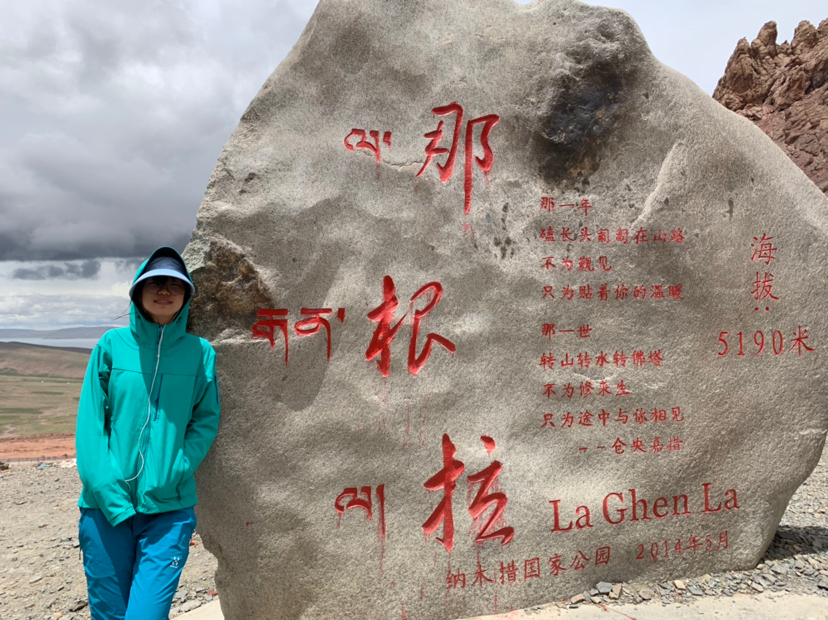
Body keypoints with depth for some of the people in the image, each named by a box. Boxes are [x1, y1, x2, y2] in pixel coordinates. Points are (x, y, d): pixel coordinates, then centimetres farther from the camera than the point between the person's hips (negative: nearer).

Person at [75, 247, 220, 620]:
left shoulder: (200, 352, 1)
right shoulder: (112, 345, 0)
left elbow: (206, 420, 1)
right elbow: (89, 423, -2)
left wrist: (176, 471, -12)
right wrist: (107, 490, -10)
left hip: (170, 509, -1)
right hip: (105, 507, 1)